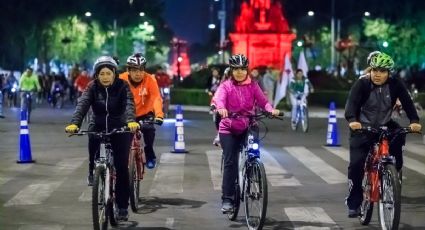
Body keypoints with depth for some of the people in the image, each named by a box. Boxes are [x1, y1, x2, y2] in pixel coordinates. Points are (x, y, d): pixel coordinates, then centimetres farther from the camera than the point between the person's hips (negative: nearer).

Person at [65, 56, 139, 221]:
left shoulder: (122, 86, -10)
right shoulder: (93, 88, -6)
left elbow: (129, 104, -26)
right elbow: (82, 105, -20)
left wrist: (131, 121, -47)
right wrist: (74, 123, -38)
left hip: (119, 129, -2)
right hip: (98, 127, 3)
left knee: (121, 167, -7)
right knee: (92, 140, -27)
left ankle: (122, 207, 2)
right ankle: (93, 172, 1)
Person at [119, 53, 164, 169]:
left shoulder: (150, 80, -22)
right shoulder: (121, 80, -22)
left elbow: (156, 98, -31)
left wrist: (159, 115, -47)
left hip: (145, 114, -1)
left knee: (149, 129, -25)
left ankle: (150, 155, -1)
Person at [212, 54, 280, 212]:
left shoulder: (253, 86, 5)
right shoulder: (226, 86, 0)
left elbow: (262, 100, -7)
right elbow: (219, 98, -19)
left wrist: (271, 109, -29)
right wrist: (221, 108, -42)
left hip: (248, 127, 2)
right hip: (229, 129, -2)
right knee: (230, 162, -8)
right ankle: (227, 199, -4)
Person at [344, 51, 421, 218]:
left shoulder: (395, 85, -11)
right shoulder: (362, 84, -18)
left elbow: (407, 102, -18)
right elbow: (352, 102, -30)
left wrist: (414, 121, -35)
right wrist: (352, 120, -49)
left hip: (385, 126, 2)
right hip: (362, 128, -2)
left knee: (399, 136, -27)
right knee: (356, 163, -14)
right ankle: (353, 204, -1)